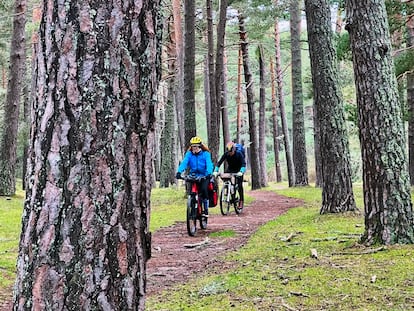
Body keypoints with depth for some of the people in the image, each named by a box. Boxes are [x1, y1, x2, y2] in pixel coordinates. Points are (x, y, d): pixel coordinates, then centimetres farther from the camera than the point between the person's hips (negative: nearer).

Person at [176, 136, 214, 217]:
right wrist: (179, 172, -33)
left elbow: (209, 164, -20)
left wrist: (209, 173, -39)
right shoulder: (189, 154, 0)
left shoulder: (206, 154, -6)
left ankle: (206, 210, -9)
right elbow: (184, 162, -15)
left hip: (203, 176, -2)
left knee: (204, 189, -24)